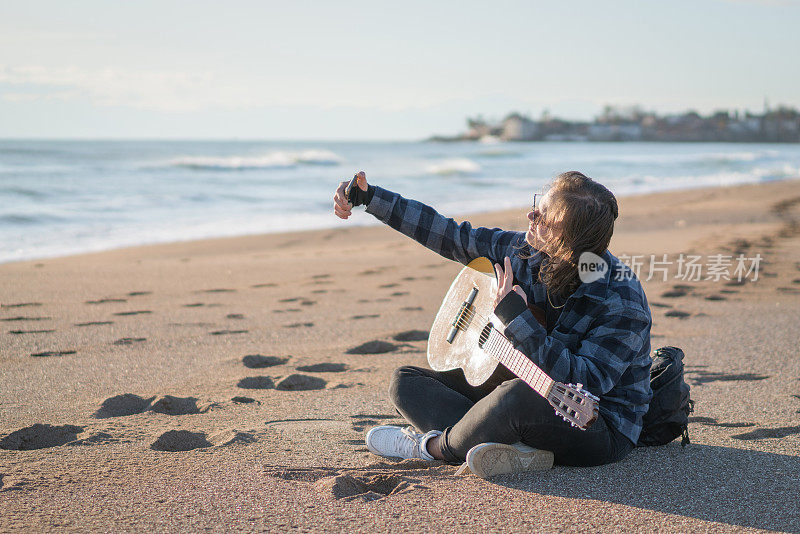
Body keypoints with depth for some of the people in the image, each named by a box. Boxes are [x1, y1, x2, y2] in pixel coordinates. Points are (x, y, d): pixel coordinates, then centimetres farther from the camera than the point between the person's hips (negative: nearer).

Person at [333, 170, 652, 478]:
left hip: (599, 429, -8)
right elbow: (451, 235, 5)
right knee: (406, 381, 2)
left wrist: (514, 315, -36)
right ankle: (513, 451, -22)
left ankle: (433, 446, -9)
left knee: (518, 396, -41)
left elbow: (585, 384, -35)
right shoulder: (526, 253, -6)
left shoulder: (622, 302, -25)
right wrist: (370, 198, 6)